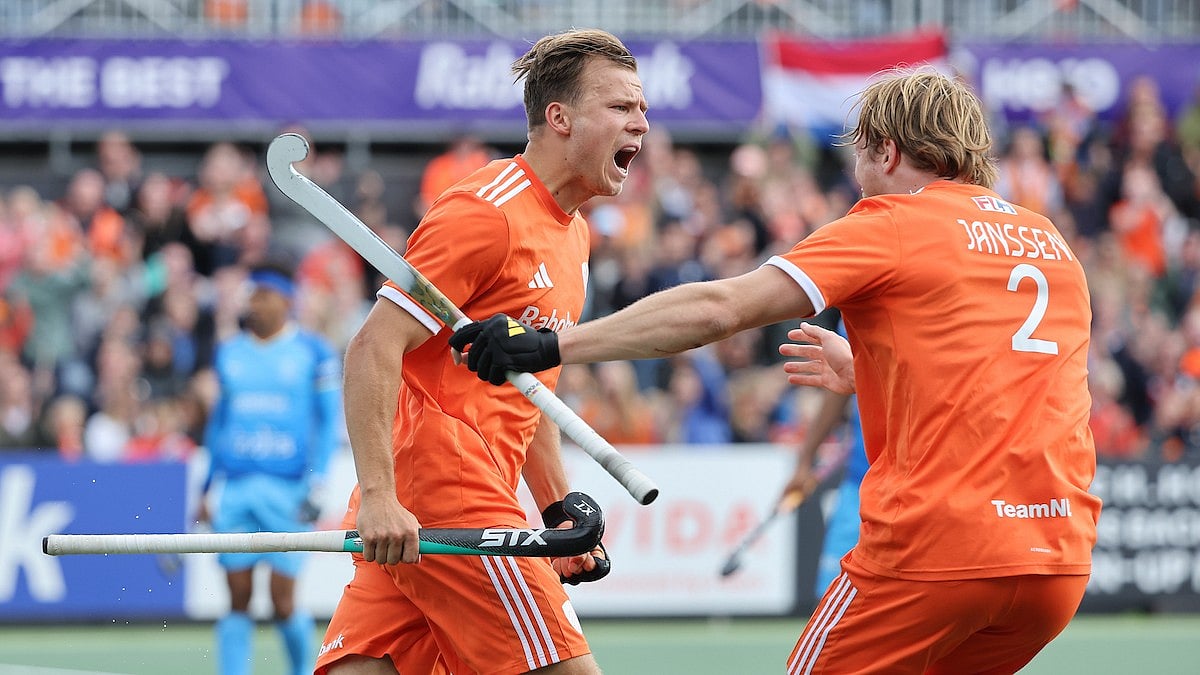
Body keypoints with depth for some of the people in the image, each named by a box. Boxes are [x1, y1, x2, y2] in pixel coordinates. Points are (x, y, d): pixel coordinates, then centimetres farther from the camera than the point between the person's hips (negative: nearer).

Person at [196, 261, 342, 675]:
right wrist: (205, 488, 18)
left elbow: (329, 420, -1)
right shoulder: (229, 354, 14)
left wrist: (317, 483, -10)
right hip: (236, 487, 4)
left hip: (288, 489, -4)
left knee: (283, 602, -4)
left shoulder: (314, 353, 1)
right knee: (238, 600, 0)